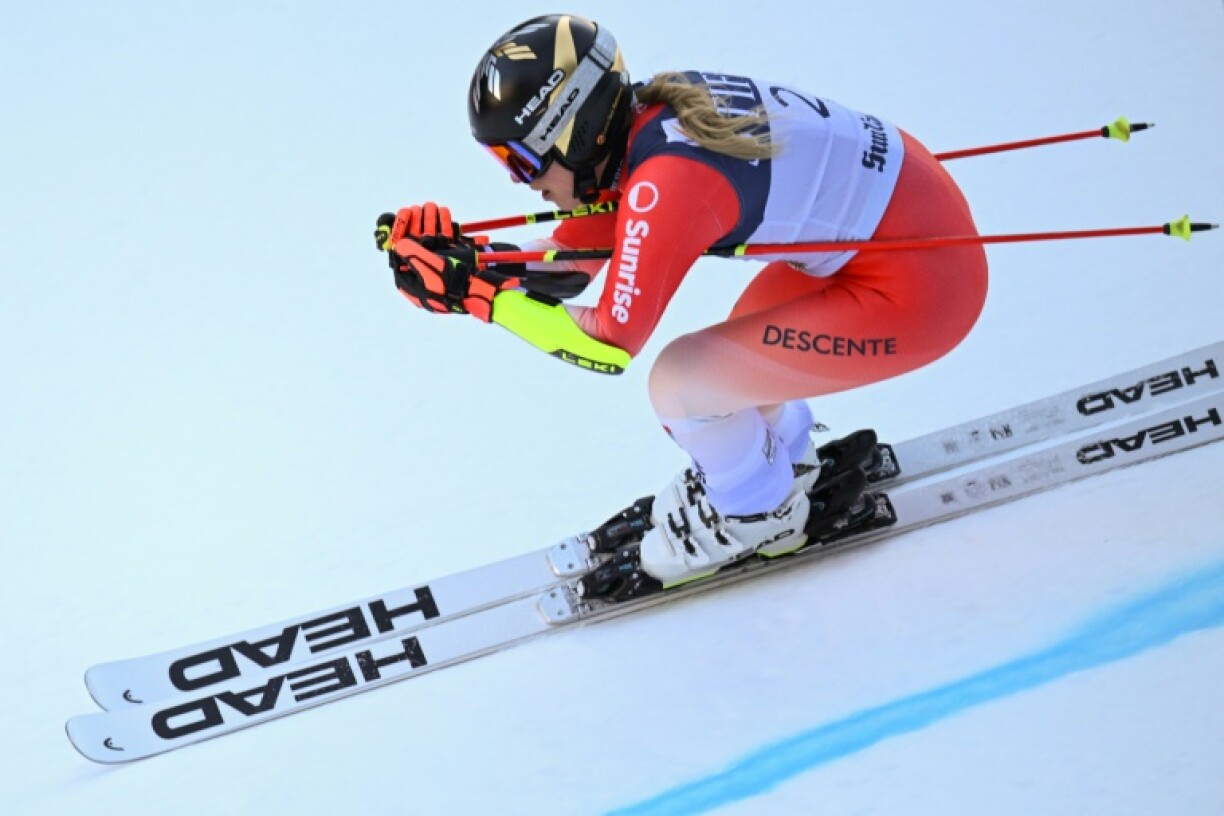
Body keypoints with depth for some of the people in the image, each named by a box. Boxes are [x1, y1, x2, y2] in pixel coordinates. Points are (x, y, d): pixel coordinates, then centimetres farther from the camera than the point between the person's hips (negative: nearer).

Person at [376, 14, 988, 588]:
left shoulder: (664, 184, -26)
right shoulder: (649, 113, 0)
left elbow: (610, 345, -18)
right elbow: (565, 265, 11)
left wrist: (472, 291, -16)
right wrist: (461, 253, -1)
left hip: (917, 290, -9)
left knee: (678, 380, -3)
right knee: (742, 342, 26)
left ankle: (759, 515, 22)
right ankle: (781, 461, 51)